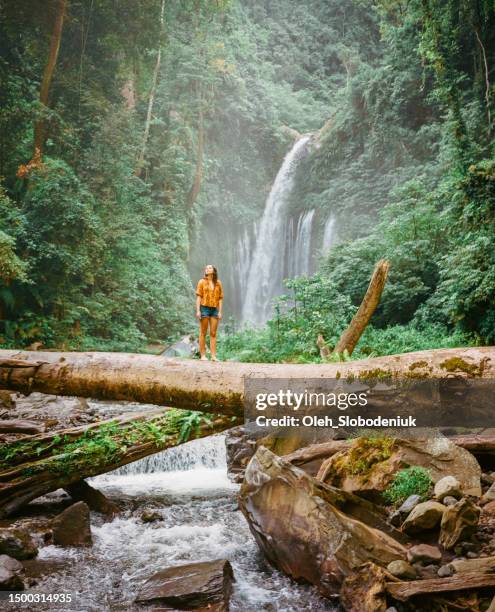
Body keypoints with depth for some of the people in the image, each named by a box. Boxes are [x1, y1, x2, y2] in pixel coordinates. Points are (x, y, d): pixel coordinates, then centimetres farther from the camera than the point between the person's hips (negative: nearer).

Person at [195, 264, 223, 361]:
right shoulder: (202, 282, 4)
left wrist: (220, 312, 3)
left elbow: (220, 298, 9)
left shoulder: (218, 283, 10)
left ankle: (213, 356, 1)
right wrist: (198, 311, -9)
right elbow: (198, 296, -1)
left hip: (214, 309, 2)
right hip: (204, 308, -2)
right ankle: (203, 355, 2)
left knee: (213, 333, 1)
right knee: (203, 333, 0)